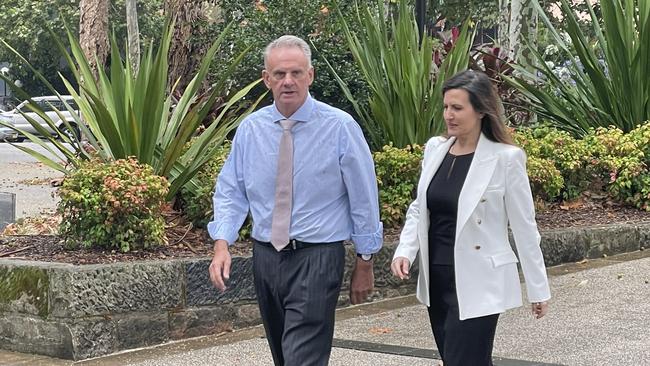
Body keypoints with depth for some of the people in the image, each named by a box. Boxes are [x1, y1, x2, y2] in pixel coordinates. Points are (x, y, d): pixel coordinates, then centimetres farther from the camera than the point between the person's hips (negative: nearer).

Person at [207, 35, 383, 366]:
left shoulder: (340, 127, -9)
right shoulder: (250, 128, 3)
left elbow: (363, 197, -3)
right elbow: (230, 192, 7)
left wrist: (365, 263, 0)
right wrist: (222, 245, -9)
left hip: (316, 259, -5)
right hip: (265, 257, 5)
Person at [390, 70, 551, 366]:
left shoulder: (505, 158, -10)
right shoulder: (434, 148, 5)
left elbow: (523, 226, -6)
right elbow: (419, 208, 13)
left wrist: (538, 288, -2)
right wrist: (405, 251, -4)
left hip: (477, 283, -6)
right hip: (436, 279, 6)